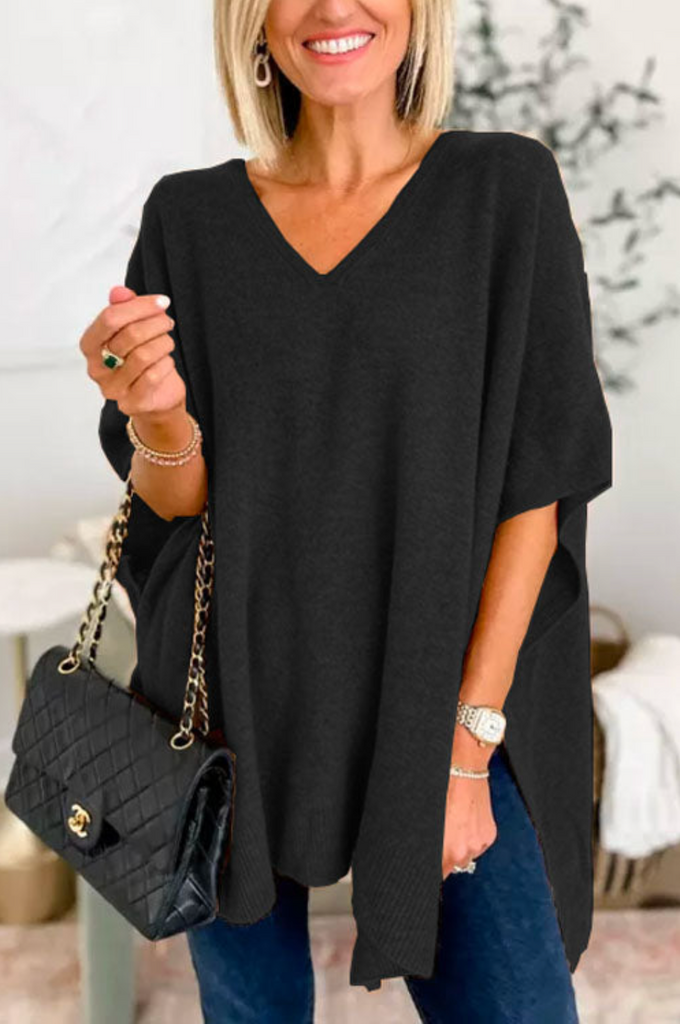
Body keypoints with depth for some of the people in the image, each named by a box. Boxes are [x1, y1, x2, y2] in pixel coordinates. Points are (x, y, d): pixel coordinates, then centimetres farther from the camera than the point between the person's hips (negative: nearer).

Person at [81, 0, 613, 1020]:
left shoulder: (505, 187, -3)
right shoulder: (191, 217, 3)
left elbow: (538, 482, -5)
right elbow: (176, 497, 4)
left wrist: (466, 742, -10)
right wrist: (158, 417, -20)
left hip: (438, 697, -1)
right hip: (234, 696, 2)